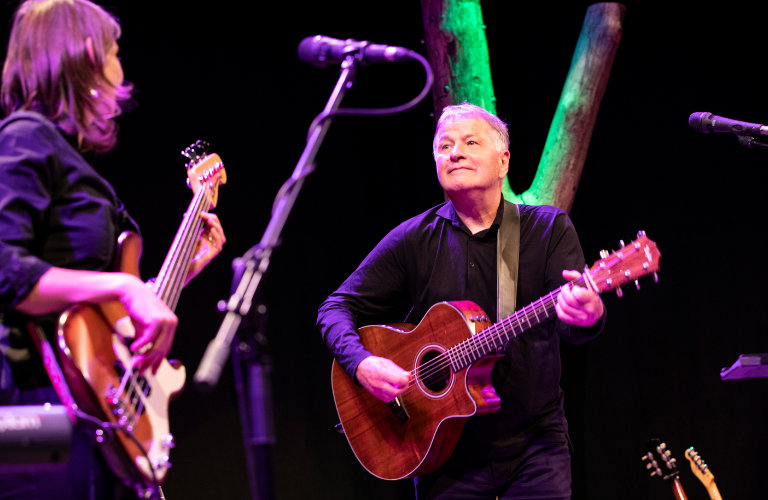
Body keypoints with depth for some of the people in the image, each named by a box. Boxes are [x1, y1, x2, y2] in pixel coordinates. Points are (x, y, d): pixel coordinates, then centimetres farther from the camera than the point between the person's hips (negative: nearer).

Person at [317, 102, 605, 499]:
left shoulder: (548, 228, 0)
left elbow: (567, 321, -12)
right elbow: (337, 307, 4)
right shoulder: (414, 240, 2)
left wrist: (586, 316, -37)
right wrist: (361, 363, -16)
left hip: (535, 445, 0)